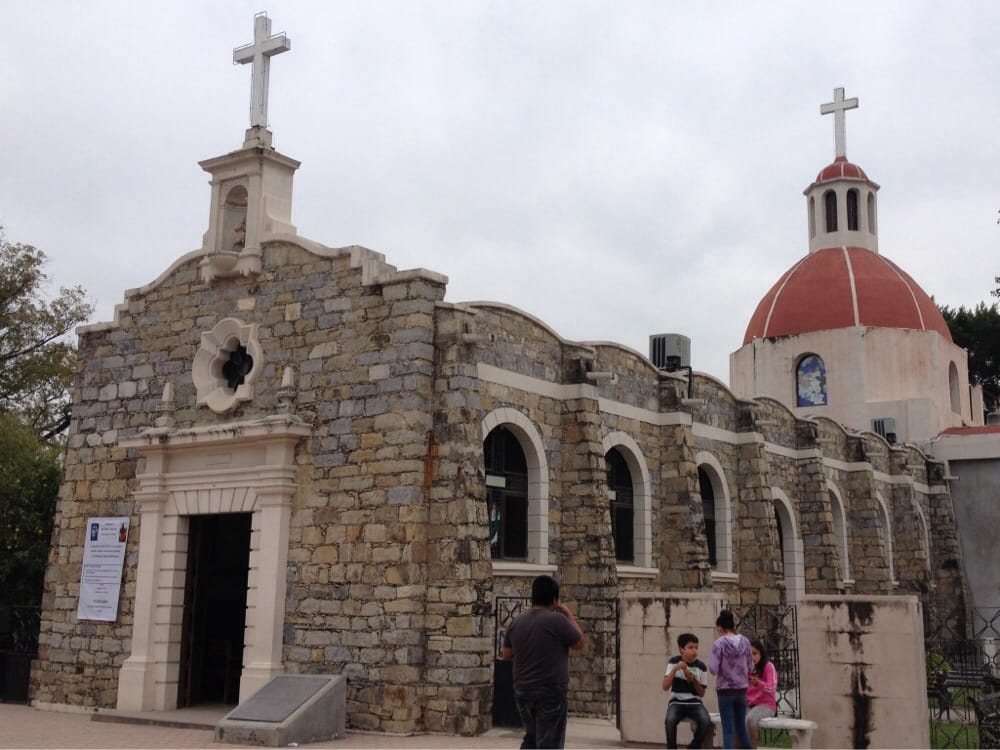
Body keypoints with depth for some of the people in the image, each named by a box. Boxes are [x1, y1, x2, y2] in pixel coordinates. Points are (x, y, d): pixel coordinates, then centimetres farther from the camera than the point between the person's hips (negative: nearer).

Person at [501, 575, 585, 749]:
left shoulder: (516, 621, 3)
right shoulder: (557, 620, -15)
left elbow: (506, 654, 12)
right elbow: (579, 644, -2)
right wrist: (569, 616, 6)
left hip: (522, 691, 6)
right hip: (550, 694, -6)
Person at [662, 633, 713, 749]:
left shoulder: (701, 666, 1)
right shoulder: (674, 661, 0)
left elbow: (702, 694, 5)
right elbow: (665, 687, -7)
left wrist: (694, 680, -13)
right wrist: (675, 669, -19)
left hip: (695, 703, 1)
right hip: (677, 702, -1)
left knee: (706, 722, -30)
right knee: (670, 720, -34)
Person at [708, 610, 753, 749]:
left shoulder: (719, 643, -13)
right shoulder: (745, 642, -1)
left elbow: (713, 669, -15)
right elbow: (750, 667, 7)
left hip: (725, 690, -4)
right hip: (741, 689, 4)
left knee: (728, 730, 2)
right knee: (741, 728, 16)